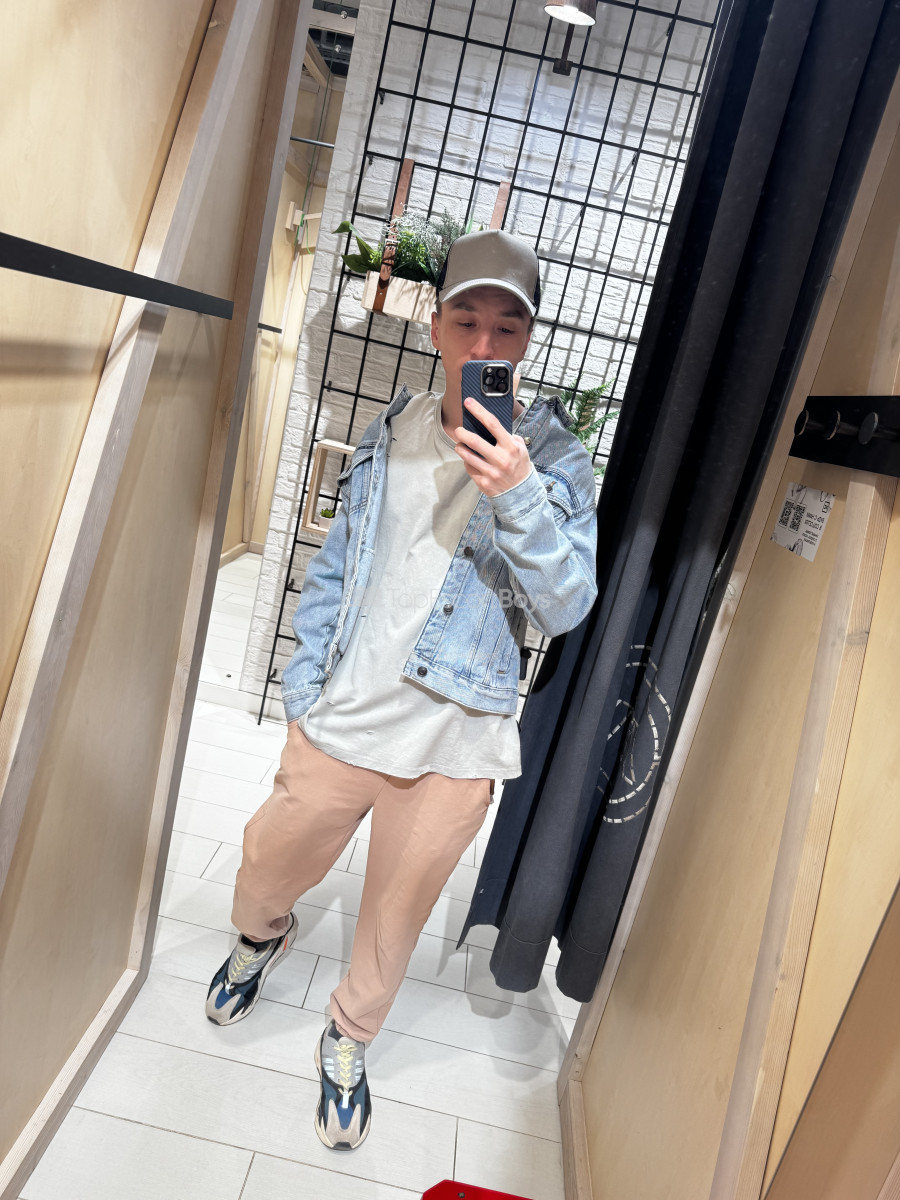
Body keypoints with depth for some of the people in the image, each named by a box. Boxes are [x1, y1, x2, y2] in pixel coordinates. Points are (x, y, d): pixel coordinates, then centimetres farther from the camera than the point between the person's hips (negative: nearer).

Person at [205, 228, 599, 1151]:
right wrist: (302, 687, 3)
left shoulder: (554, 460, -7)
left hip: (455, 750, -2)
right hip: (339, 726, 2)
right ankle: (263, 938, 57)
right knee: (265, 881, 19)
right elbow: (333, 569, 8)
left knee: (393, 923, 18)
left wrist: (518, 496, -30)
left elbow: (564, 609, -15)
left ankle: (348, 1044, 48)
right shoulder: (390, 433, 2)